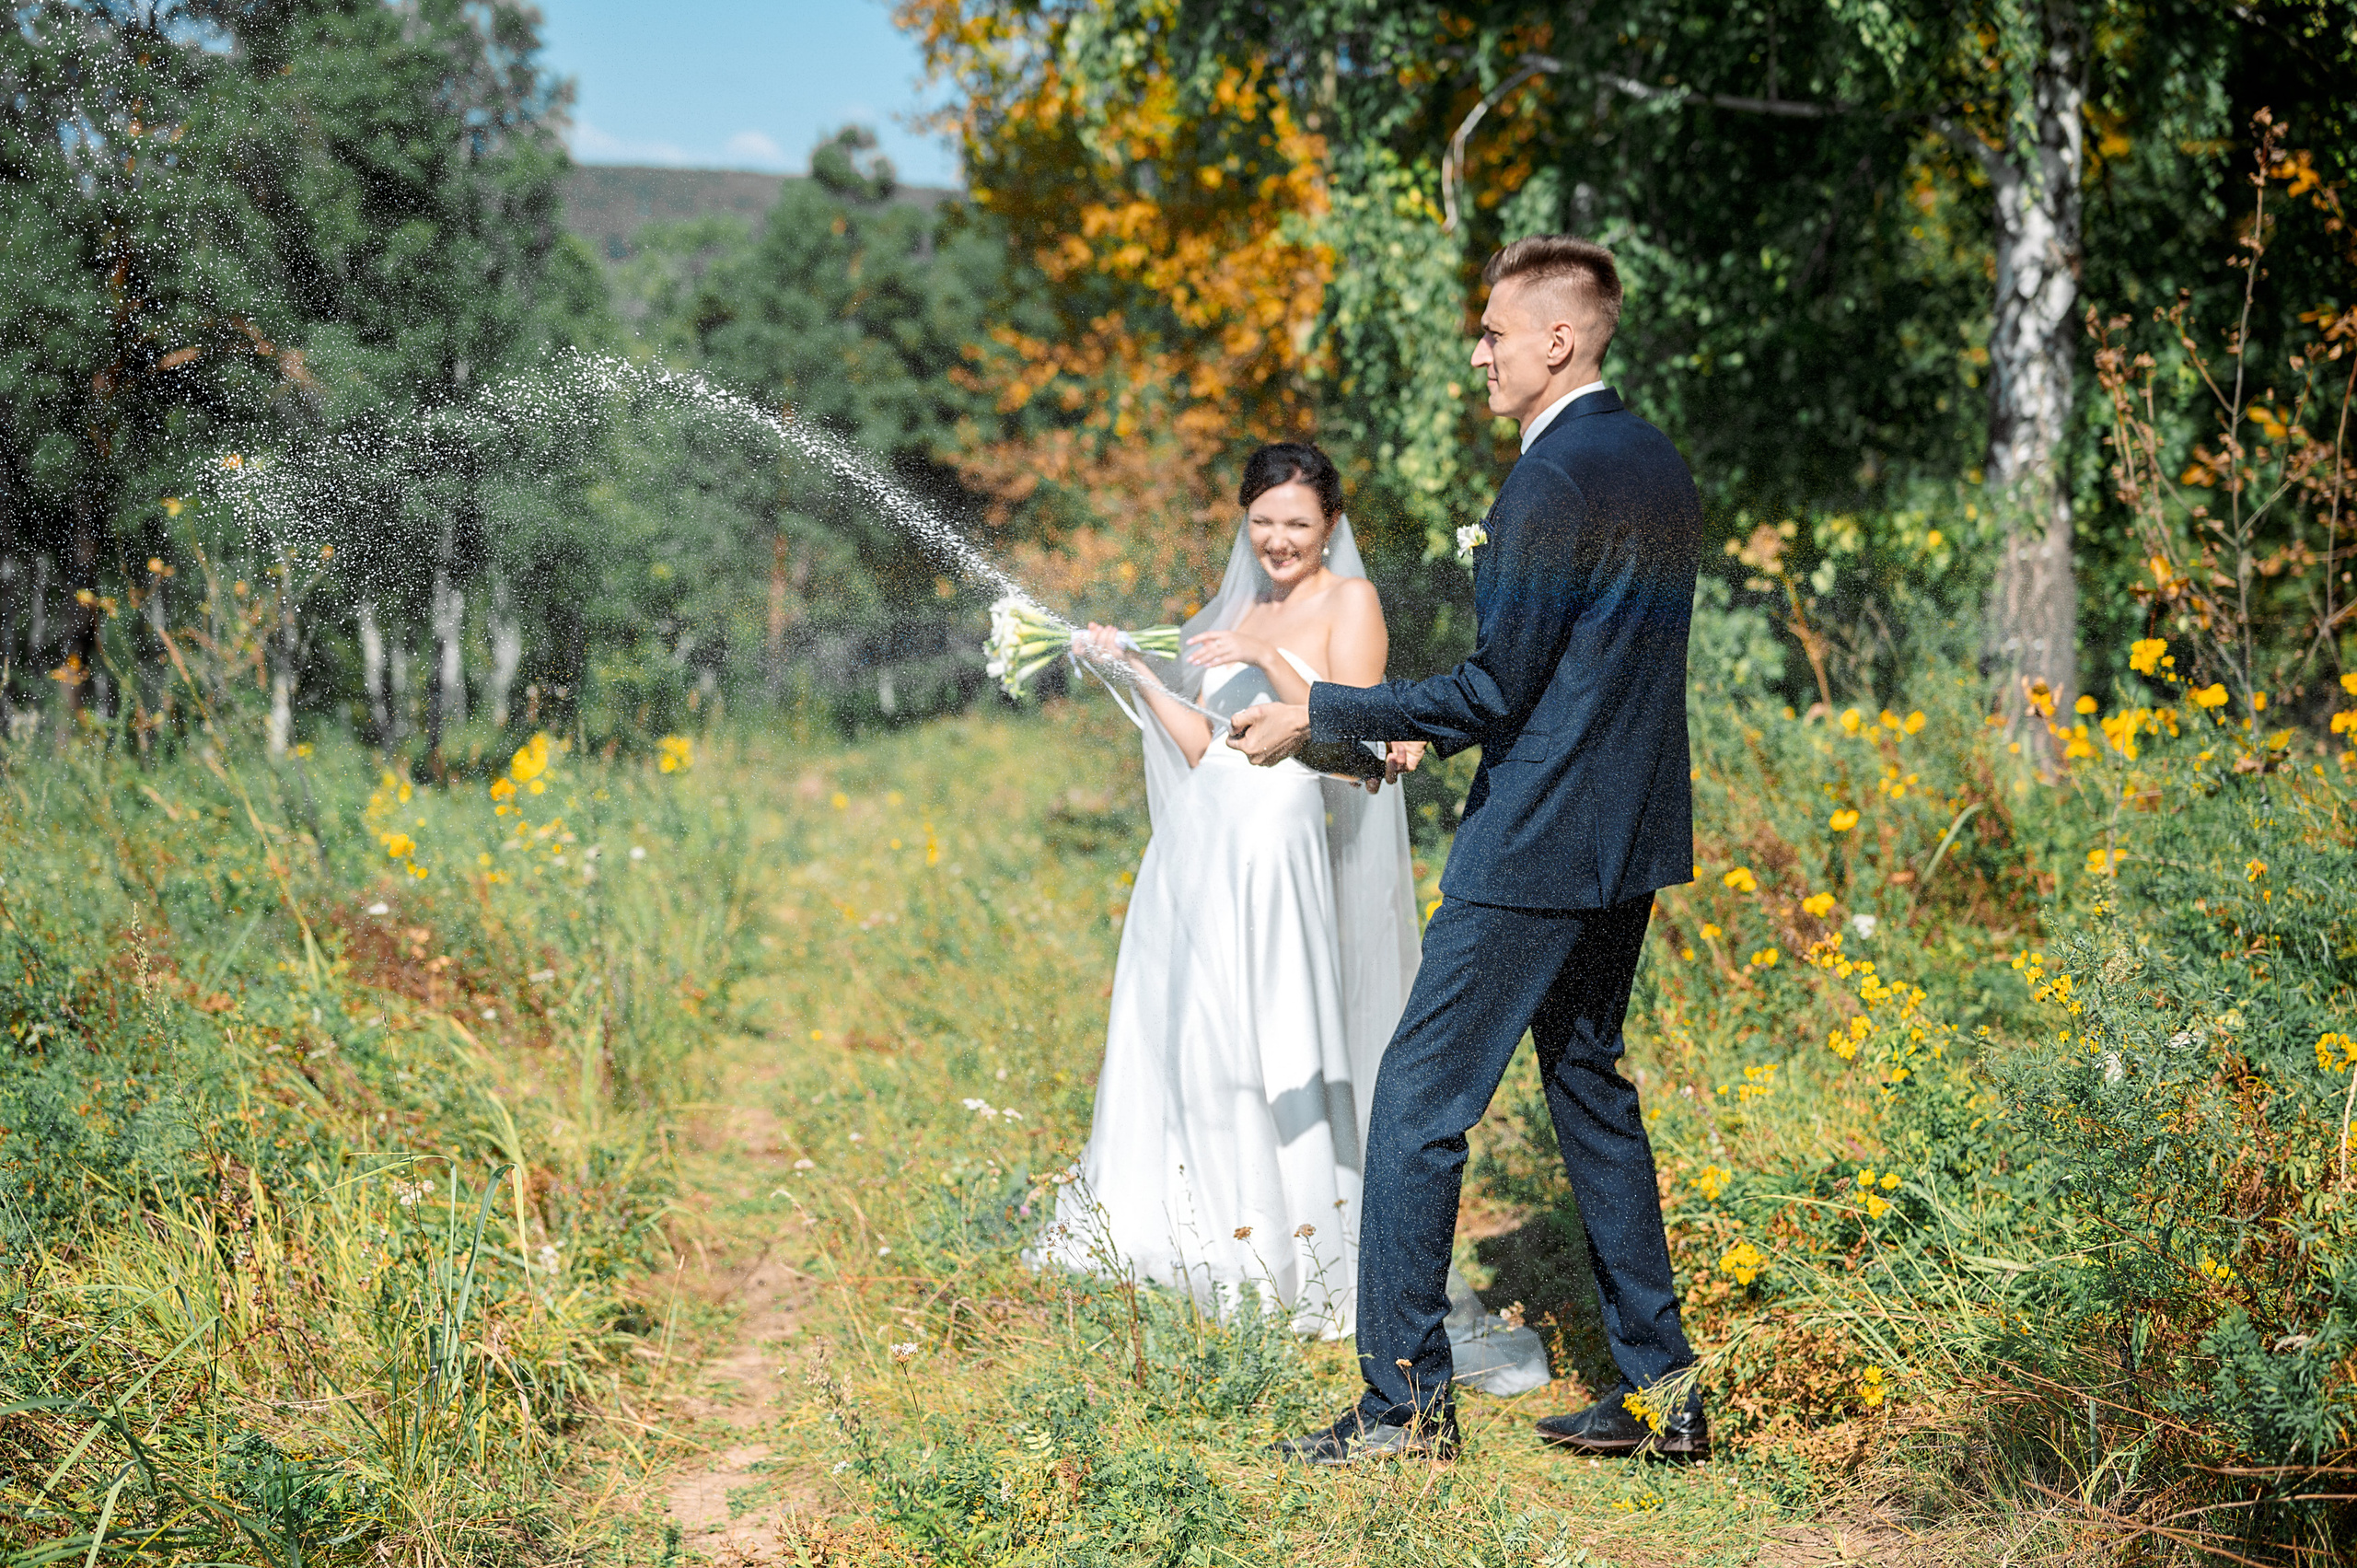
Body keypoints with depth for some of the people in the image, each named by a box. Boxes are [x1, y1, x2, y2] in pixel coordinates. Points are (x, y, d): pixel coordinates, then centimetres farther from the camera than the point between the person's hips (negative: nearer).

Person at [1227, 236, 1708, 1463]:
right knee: (1587, 1083, 18)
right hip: (1630, 841, 10)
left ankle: (1404, 1403, 3)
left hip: (1536, 850, -10)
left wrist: (1320, 713, -11)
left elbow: (1496, 690, -18)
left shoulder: (1553, 483, -18)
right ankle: (1657, 1385, 21)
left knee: (1416, 1103, -2)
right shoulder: (1657, 465, 12)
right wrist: (1428, 731, 18)